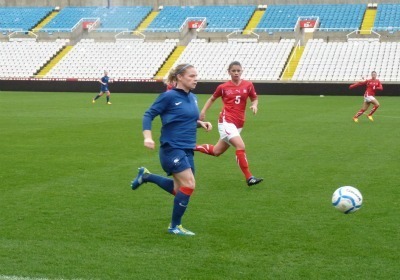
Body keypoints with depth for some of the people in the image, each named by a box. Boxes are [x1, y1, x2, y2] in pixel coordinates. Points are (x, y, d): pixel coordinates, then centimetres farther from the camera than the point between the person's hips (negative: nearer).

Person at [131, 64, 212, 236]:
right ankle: (175, 227, 0)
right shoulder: (169, 96, -11)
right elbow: (149, 115, -8)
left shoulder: (192, 98, 10)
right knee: (189, 184, -16)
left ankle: (146, 176, 31)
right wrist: (147, 137, -21)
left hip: (187, 150, 8)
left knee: (180, 190, 13)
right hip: (172, 149, -8)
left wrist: (200, 123, 2)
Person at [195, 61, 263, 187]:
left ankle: (192, 147, 38)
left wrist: (254, 105, -10)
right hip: (226, 121, -4)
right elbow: (212, 99, 14)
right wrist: (203, 111, 3)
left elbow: (254, 99, 13)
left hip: (238, 124, 5)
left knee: (216, 151, 15)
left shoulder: (248, 85, 2)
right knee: (240, 146, -23)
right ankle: (249, 178, -17)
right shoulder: (223, 87, -1)